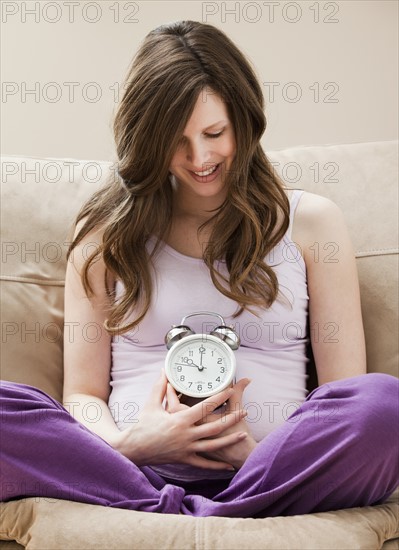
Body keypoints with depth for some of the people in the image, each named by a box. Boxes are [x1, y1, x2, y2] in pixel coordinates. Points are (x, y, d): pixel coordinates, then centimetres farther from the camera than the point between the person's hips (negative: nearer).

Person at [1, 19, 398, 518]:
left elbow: (346, 396, 8)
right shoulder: (106, 231, 14)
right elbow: (83, 393, 11)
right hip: (132, 475, 1)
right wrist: (127, 443, -12)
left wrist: (251, 450, -11)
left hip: (269, 478, 0)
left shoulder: (309, 220, 13)